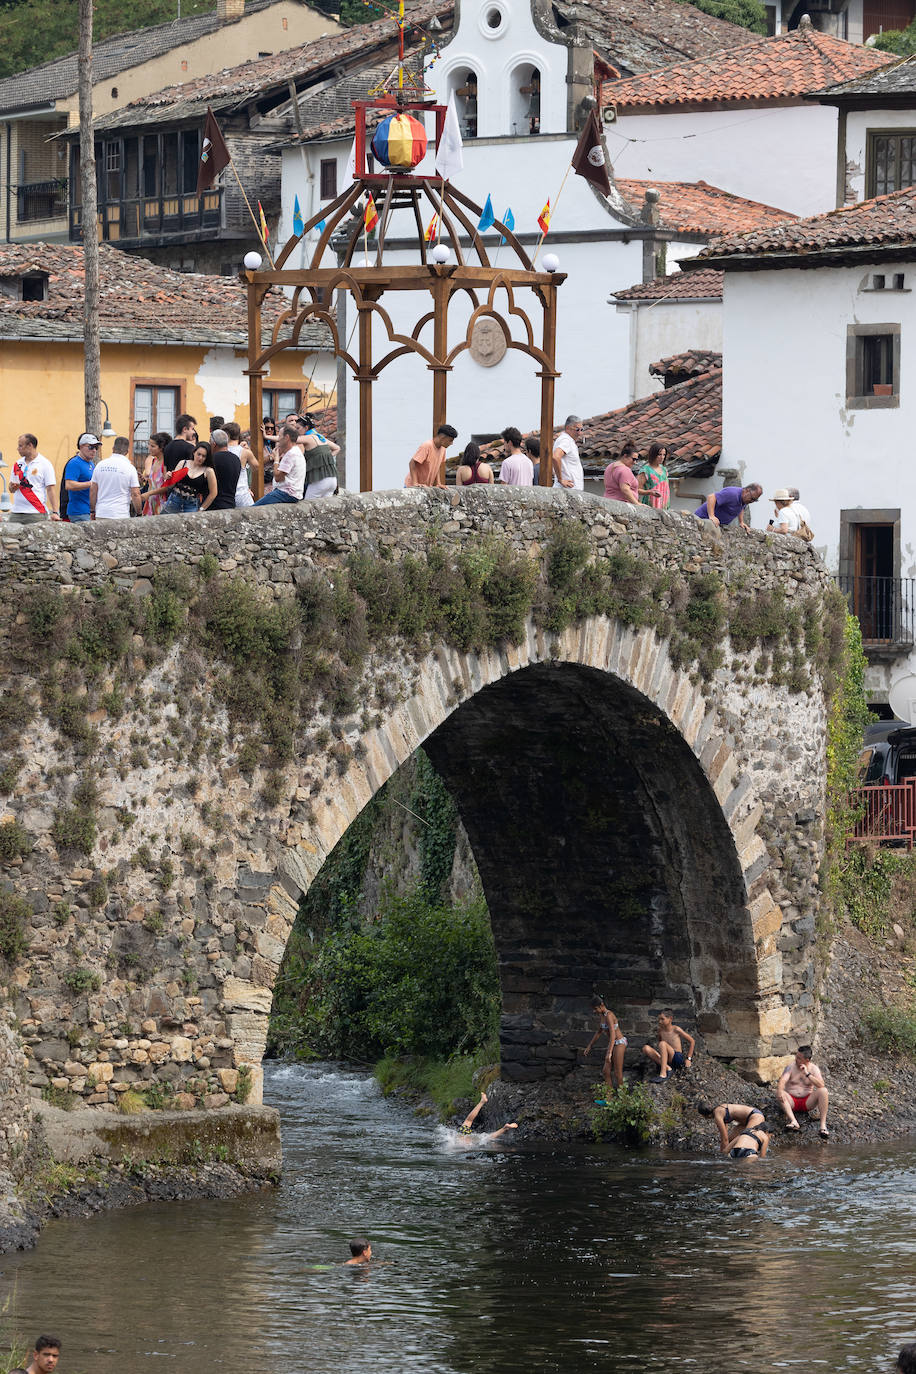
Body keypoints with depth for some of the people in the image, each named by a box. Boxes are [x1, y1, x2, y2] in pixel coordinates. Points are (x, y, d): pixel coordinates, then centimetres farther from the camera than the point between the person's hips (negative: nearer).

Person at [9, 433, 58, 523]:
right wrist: (13, 487, -3)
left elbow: (51, 489, -6)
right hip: (16, 513, 5)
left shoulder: (44, 464, -1)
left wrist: (55, 512, -14)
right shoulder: (17, 464, 15)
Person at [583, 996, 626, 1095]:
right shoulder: (601, 1016, 6)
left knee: (618, 1073, -3)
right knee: (606, 1071, 6)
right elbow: (599, 1032, 21)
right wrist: (589, 1046, 23)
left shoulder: (608, 1016, -24)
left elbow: (613, 1034, -32)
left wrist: (609, 1053, -39)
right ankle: (609, 1096, 10)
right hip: (612, 1043, 9)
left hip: (619, 1043, -9)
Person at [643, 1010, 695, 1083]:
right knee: (646, 1048, -14)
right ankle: (667, 1068, -24)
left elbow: (692, 1041, 0)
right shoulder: (661, 1030, 7)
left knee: (663, 1044, -32)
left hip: (678, 1058, -6)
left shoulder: (676, 1029, -7)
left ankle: (663, 1075, -37)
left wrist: (688, 1058, 0)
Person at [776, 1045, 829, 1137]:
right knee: (779, 1094, -30)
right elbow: (782, 1081, -17)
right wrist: (780, 1091, -39)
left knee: (823, 1091, -26)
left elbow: (821, 1085, -15)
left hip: (807, 1102, 0)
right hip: (792, 1101, 0)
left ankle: (823, 1125, -35)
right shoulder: (790, 1067, -1)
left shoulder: (813, 1068, 1)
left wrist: (807, 1074, -23)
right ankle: (794, 1122, -48)